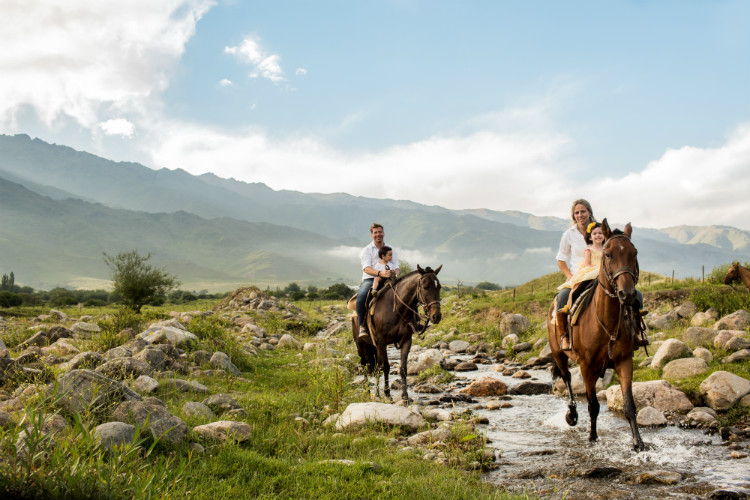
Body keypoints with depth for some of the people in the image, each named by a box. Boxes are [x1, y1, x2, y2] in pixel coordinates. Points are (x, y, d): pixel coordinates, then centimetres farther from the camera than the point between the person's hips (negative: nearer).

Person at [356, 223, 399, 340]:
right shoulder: (366, 250, 3)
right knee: (361, 296, -36)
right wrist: (380, 273, -32)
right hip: (370, 279, -3)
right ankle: (361, 325, -25)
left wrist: (394, 272, -20)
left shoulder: (391, 249, 15)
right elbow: (366, 268, -13)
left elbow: (396, 268, 7)